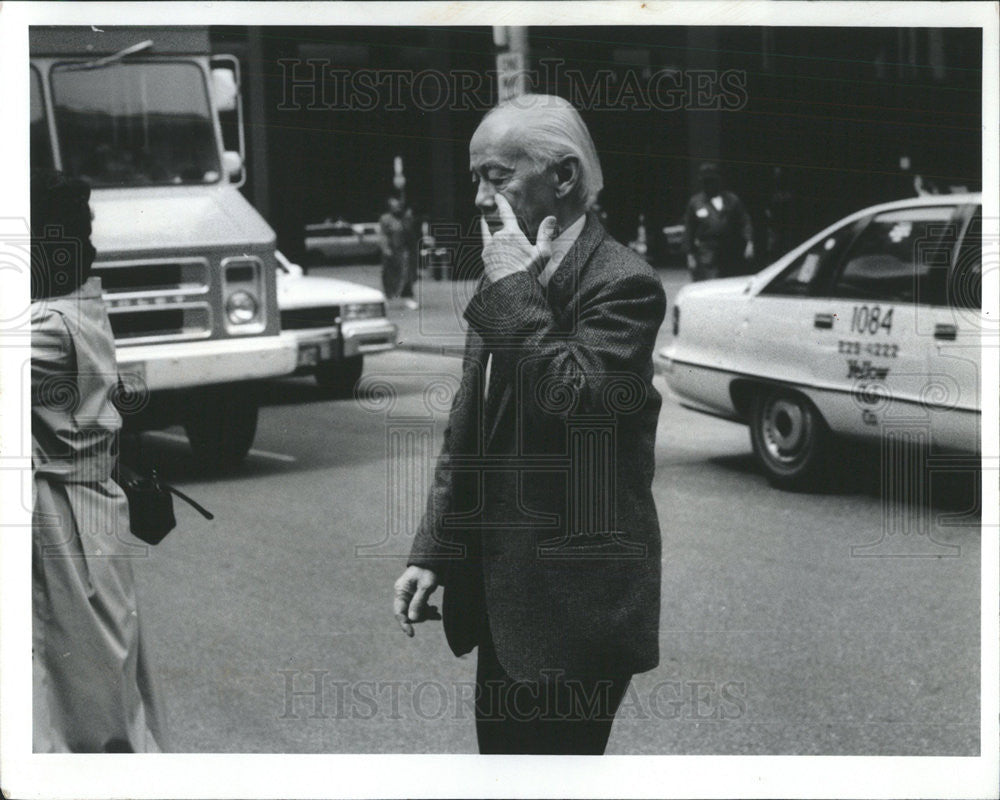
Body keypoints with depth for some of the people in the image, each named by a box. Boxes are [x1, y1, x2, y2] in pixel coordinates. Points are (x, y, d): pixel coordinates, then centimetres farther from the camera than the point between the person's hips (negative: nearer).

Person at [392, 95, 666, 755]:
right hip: (504, 600, 8)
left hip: (576, 603, -8)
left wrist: (514, 291, -19)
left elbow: (573, 400, -29)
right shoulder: (505, 285, 13)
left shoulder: (621, 283, -13)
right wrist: (432, 553, 11)